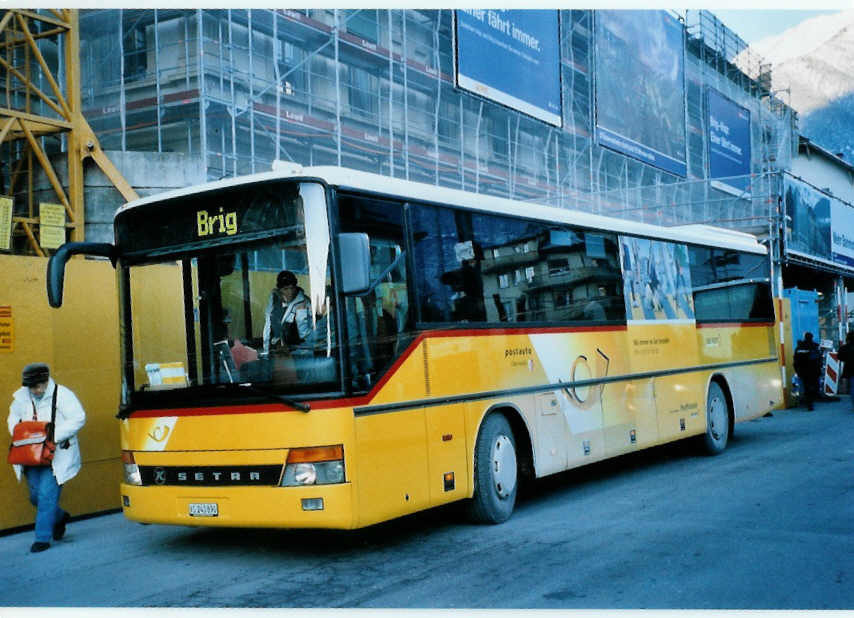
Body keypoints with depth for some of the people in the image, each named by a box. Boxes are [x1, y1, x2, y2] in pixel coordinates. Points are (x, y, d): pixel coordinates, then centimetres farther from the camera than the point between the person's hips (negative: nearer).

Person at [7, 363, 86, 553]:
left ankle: (43, 538, -1)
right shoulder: (21, 397, 5)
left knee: (47, 495, -10)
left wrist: (54, 435, -22)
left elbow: (78, 418, -15)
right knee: (36, 496, 13)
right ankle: (59, 517, 40)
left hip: (57, 456, -6)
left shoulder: (62, 395, -11)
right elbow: (13, 418, 20)